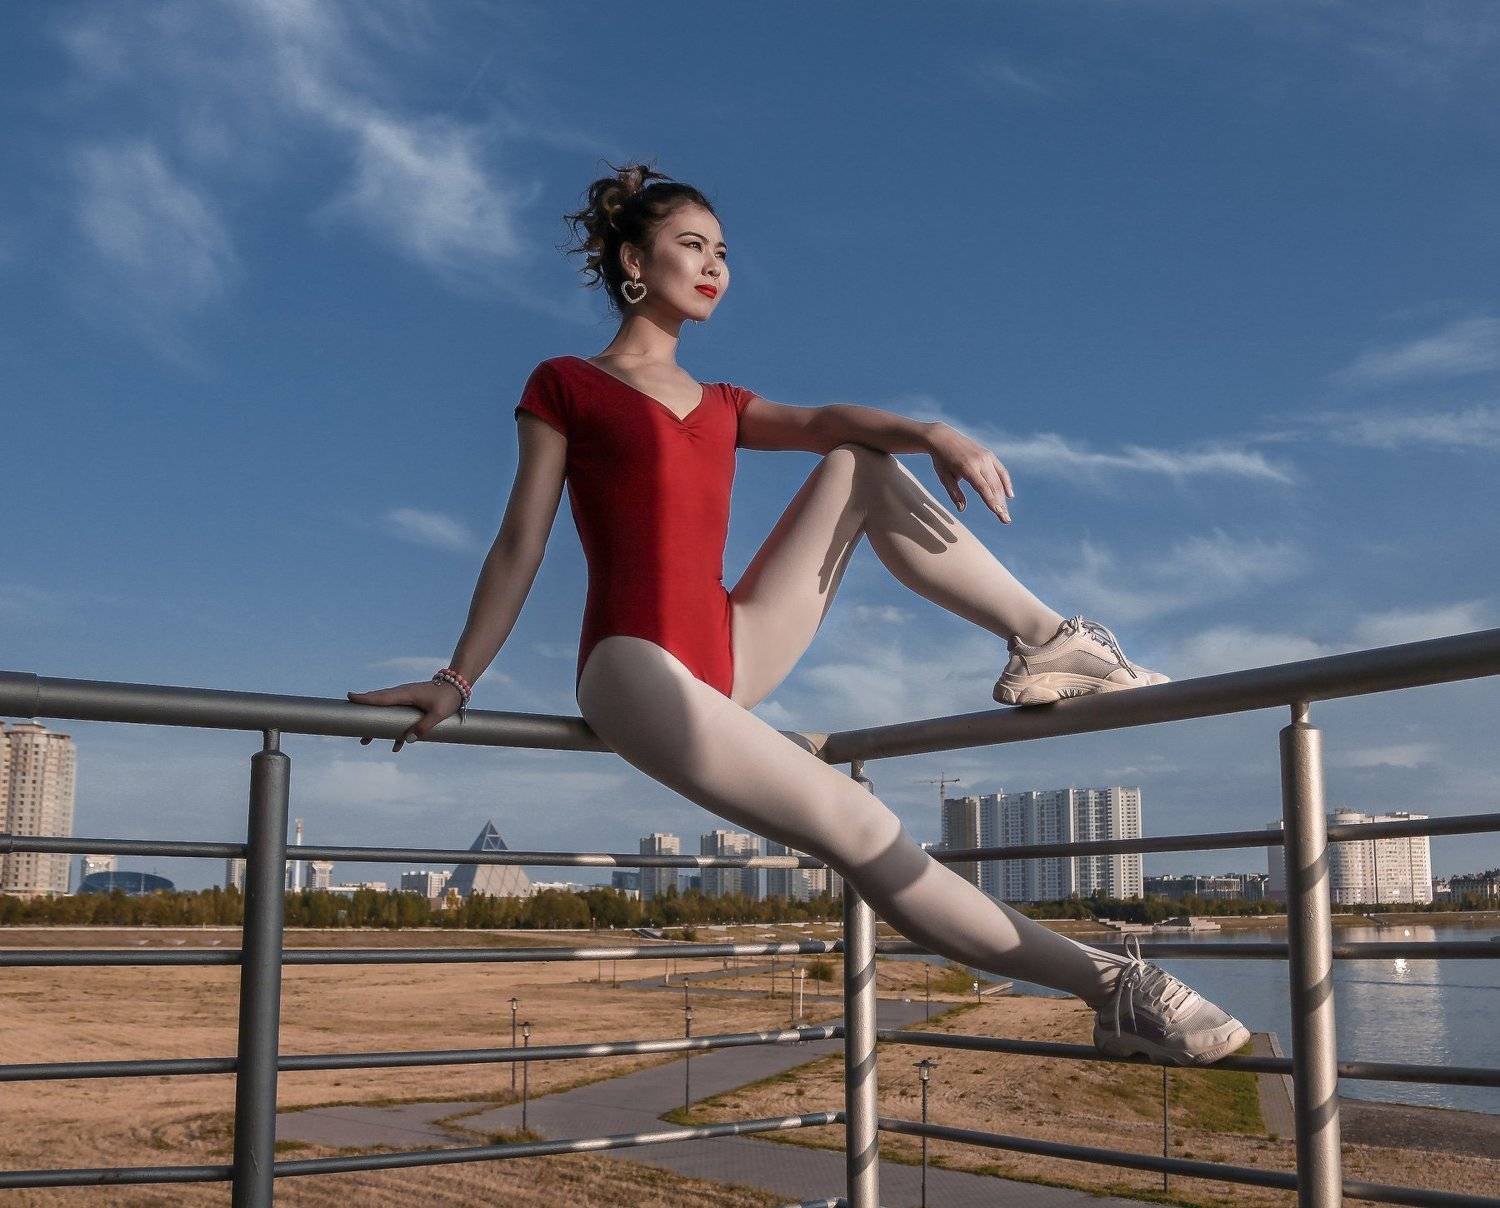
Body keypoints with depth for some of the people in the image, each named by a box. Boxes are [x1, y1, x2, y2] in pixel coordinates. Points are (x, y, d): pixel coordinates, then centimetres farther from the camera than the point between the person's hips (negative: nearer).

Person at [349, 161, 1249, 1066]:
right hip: (637, 667, -6)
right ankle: (1112, 987, -18)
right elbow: (522, 544, 2)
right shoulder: (565, 386, 8)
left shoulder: (723, 405, 22)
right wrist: (458, 679, -9)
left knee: (863, 464, -2)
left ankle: (1048, 641, -14)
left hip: (733, 657, 7)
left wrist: (932, 432, -17)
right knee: (862, 832, -21)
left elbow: (823, 421, 3)